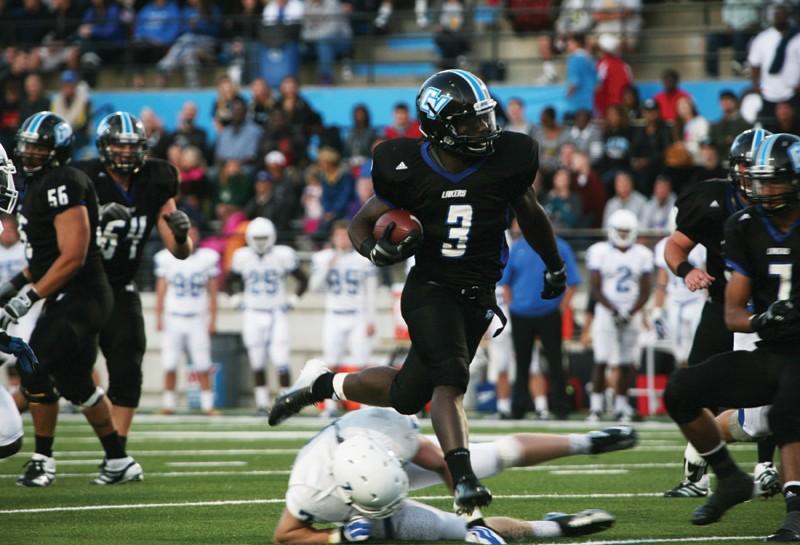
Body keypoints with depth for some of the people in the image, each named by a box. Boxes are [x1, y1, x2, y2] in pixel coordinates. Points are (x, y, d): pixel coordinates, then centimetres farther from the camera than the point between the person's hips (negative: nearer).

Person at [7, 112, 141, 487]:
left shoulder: (63, 184, -17)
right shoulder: (40, 185, 15)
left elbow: (72, 256, -22)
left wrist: (28, 297, -21)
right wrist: (17, 283, 14)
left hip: (80, 298, -10)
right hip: (66, 300, 10)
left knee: (37, 370, -13)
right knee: (75, 383, 12)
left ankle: (43, 460, -2)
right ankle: (119, 462, 21)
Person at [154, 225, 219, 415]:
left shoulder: (208, 258, 2)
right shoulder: (166, 258, 1)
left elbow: (212, 293, 6)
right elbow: (161, 291, 6)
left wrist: (213, 320, 3)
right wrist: (159, 318, 1)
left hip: (198, 320, 0)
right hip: (173, 319, 0)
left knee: (202, 367, -3)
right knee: (169, 366, 0)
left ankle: (207, 405, 1)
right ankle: (168, 404, 8)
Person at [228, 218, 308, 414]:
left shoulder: (283, 256, -5)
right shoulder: (243, 257, 1)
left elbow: (303, 280, 8)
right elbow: (230, 280, 17)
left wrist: (293, 299, -2)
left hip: (276, 315, -2)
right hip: (253, 315, 2)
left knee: (280, 361, -11)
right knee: (257, 363, 5)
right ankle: (262, 403, 14)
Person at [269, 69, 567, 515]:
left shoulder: (507, 161, -5)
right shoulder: (409, 171, -9)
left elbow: (530, 212, 16)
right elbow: (362, 224, 4)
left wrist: (555, 265, 29)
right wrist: (379, 251, -19)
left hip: (478, 296, 4)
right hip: (430, 289, -4)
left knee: (406, 396, -2)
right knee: (451, 377, -23)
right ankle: (465, 480, -24)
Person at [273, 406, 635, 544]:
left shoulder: (386, 435, -40)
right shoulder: (310, 490, -45)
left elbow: (442, 464, -21)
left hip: (406, 461, 2)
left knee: (502, 454, 2)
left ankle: (586, 443, 26)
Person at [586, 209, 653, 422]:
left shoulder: (642, 255, 7)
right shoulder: (599, 252, 0)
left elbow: (645, 292, 5)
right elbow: (596, 288, -3)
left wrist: (630, 313, -8)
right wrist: (613, 310, -13)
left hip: (631, 315, 2)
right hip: (606, 312, -2)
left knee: (626, 364, 3)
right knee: (601, 361, -9)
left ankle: (621, 406, 11)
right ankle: (596, 406, -5)